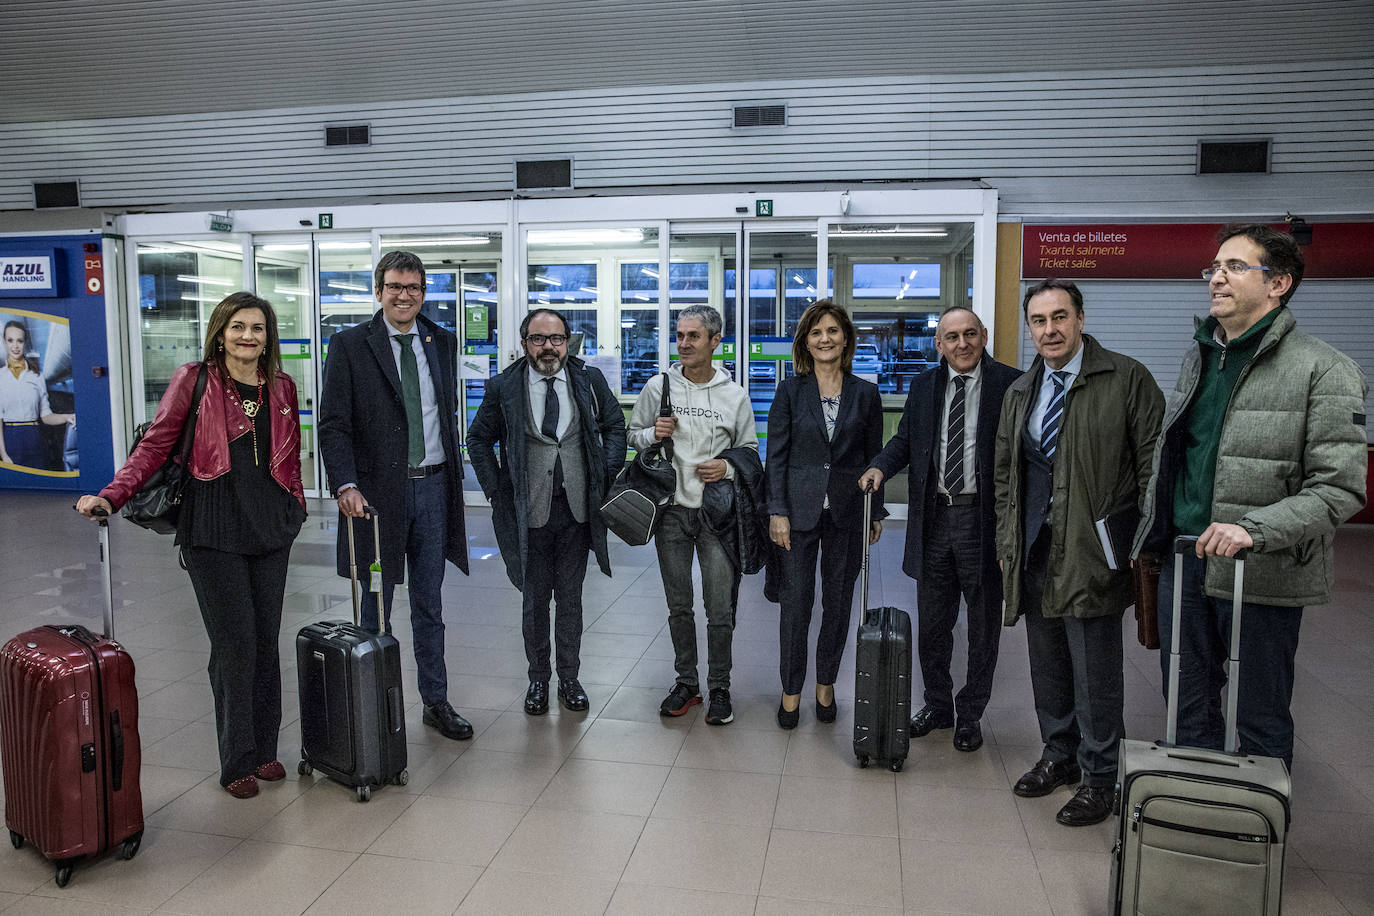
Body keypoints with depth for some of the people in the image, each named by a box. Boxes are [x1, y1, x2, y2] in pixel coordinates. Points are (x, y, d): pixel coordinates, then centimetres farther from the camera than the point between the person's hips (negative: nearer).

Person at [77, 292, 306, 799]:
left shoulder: (282, 387, 10)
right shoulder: (194, 380, -1)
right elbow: (155, 444, -4)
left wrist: (295, 505, 9)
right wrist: (110, 495, -15)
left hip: (270, 528, 4)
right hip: (213, 530, -4)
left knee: (266, 642, 9)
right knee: (235, 645, -3)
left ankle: (265, 749, 23)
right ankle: (237, 762, 12)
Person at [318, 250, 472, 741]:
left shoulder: (442, 342, 9)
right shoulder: (350, 345, -4)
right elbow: (332, 424, -8)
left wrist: (451, 476, 11)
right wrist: (346, 485, -20)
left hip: (433, 484, 4)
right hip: (378, 489, -3)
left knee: (429, 605, 14)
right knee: (375, 608, 9)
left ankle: (436, 701, 26)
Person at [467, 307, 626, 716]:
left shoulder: (590, 380, 1)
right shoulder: (504, 387, -2)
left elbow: (616, 426, 12)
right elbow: (479, 439, 8)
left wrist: (605, 476, 1)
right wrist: (497, 491, 1)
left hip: (577, 509, 1)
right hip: (529, 510, -1)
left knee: (571, 597, 11)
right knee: (535, 598, 10)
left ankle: (569, 678, 25)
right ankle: (538, 678, 27)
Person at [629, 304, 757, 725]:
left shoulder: (734, 395, 1)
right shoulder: (658, 386, 3)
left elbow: (750, 449, 9)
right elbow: (632, 434, 13)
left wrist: (729, 466, -11)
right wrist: (652, 434, -9)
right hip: (672, 510, 2)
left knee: (720, 608, 0)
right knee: (678, 605, 11)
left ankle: (719, 687, 17)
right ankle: (686, 682, 26)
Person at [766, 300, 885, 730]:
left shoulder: (865, 394, 4)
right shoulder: (790, 391, 0)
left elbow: (874, 456, 8)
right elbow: (776, 455, -2)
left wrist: (876, 512, 7)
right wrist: (777, 512, -9)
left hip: (847, 514, 2)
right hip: (799, 510, -1)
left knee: (838, 602, 10)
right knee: (795, 602, 2)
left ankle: (826, 683, 28)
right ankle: (791, 690, 18)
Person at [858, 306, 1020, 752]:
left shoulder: (1009, 384, -6)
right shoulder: (924, 386, 8)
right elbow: (905, 439, 14)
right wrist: (881, 467, -7)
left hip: (983, 520, -4)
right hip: (933, 518, 4)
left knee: (983, 624, 10)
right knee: (931, 623, 14)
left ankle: (970, 714, 27)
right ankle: (937, 705, 32)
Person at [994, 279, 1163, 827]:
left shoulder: (1126, 379, -5)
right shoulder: (1020, 392, 13)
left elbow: (1154, 463, -6)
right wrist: (1006, 540, 13)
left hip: (1093, 554, -5)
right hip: (1034, 554, 6)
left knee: (1094, 672, 2)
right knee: (1047, 664, 16)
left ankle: (1098, 777, 18)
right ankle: (1059, 756, 33)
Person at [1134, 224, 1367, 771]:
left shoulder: (1323, 370, -10)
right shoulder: (1198, 357, 10)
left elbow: (1341, 486, -14)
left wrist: (1254, 529, -26)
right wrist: (1153, 537, 14)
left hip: (1262, 575, -6)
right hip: (1182, 558, 6)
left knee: (1262, 723, 9)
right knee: (1189, 709, 18)